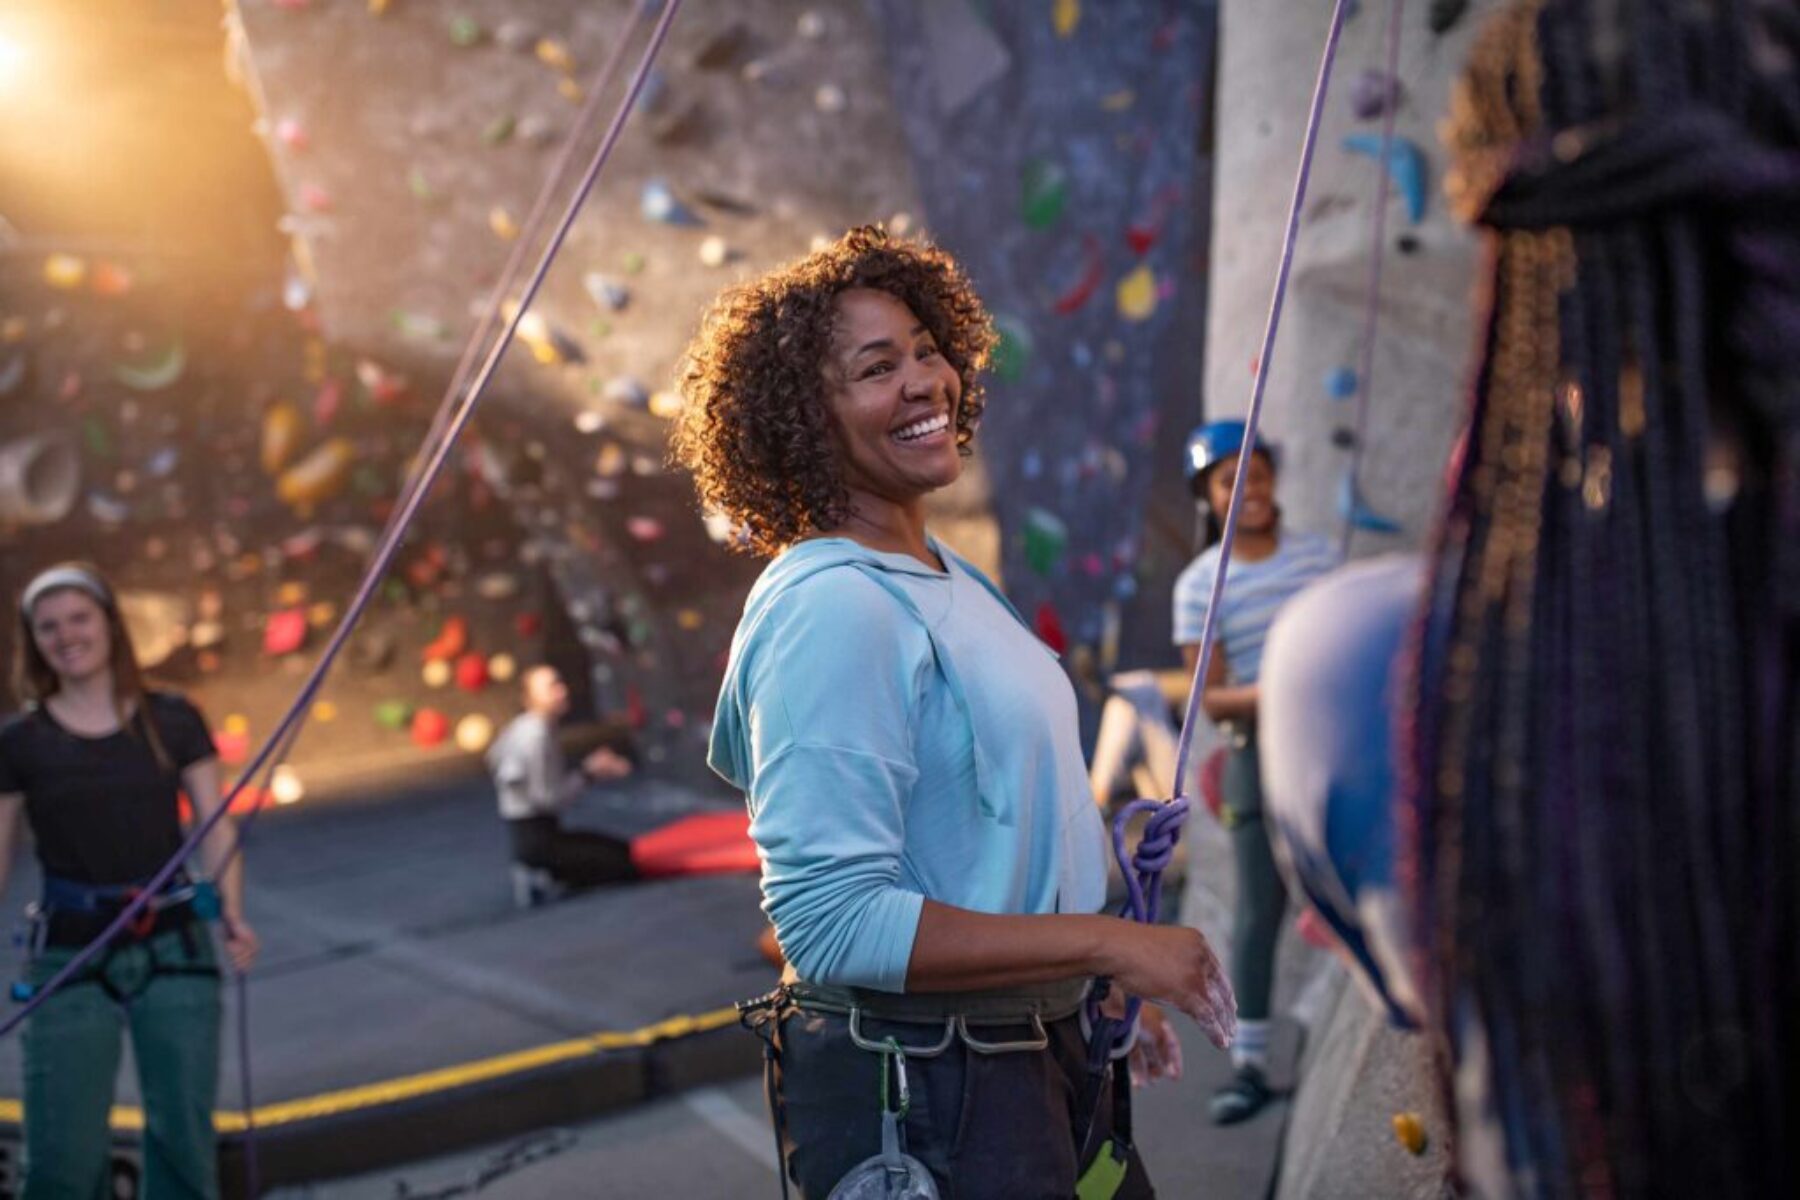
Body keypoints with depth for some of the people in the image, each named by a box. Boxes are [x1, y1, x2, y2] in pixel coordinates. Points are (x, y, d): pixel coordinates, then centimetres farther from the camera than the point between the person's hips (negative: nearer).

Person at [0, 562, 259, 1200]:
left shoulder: (174, 721, 3)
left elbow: (216, 826, 2)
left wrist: (232, 913, -14)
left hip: (174, 948, 1)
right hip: (67, 958, -1)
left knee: (183, 1136, 5)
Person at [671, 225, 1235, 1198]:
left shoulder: (949, 577, 9)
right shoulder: (829, 609, -20)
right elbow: (833, 920, -26)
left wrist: (1099, 994, 17)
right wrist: (1104, 942, -22)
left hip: (1042, 1060, 9)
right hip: (920, 1104, -9)